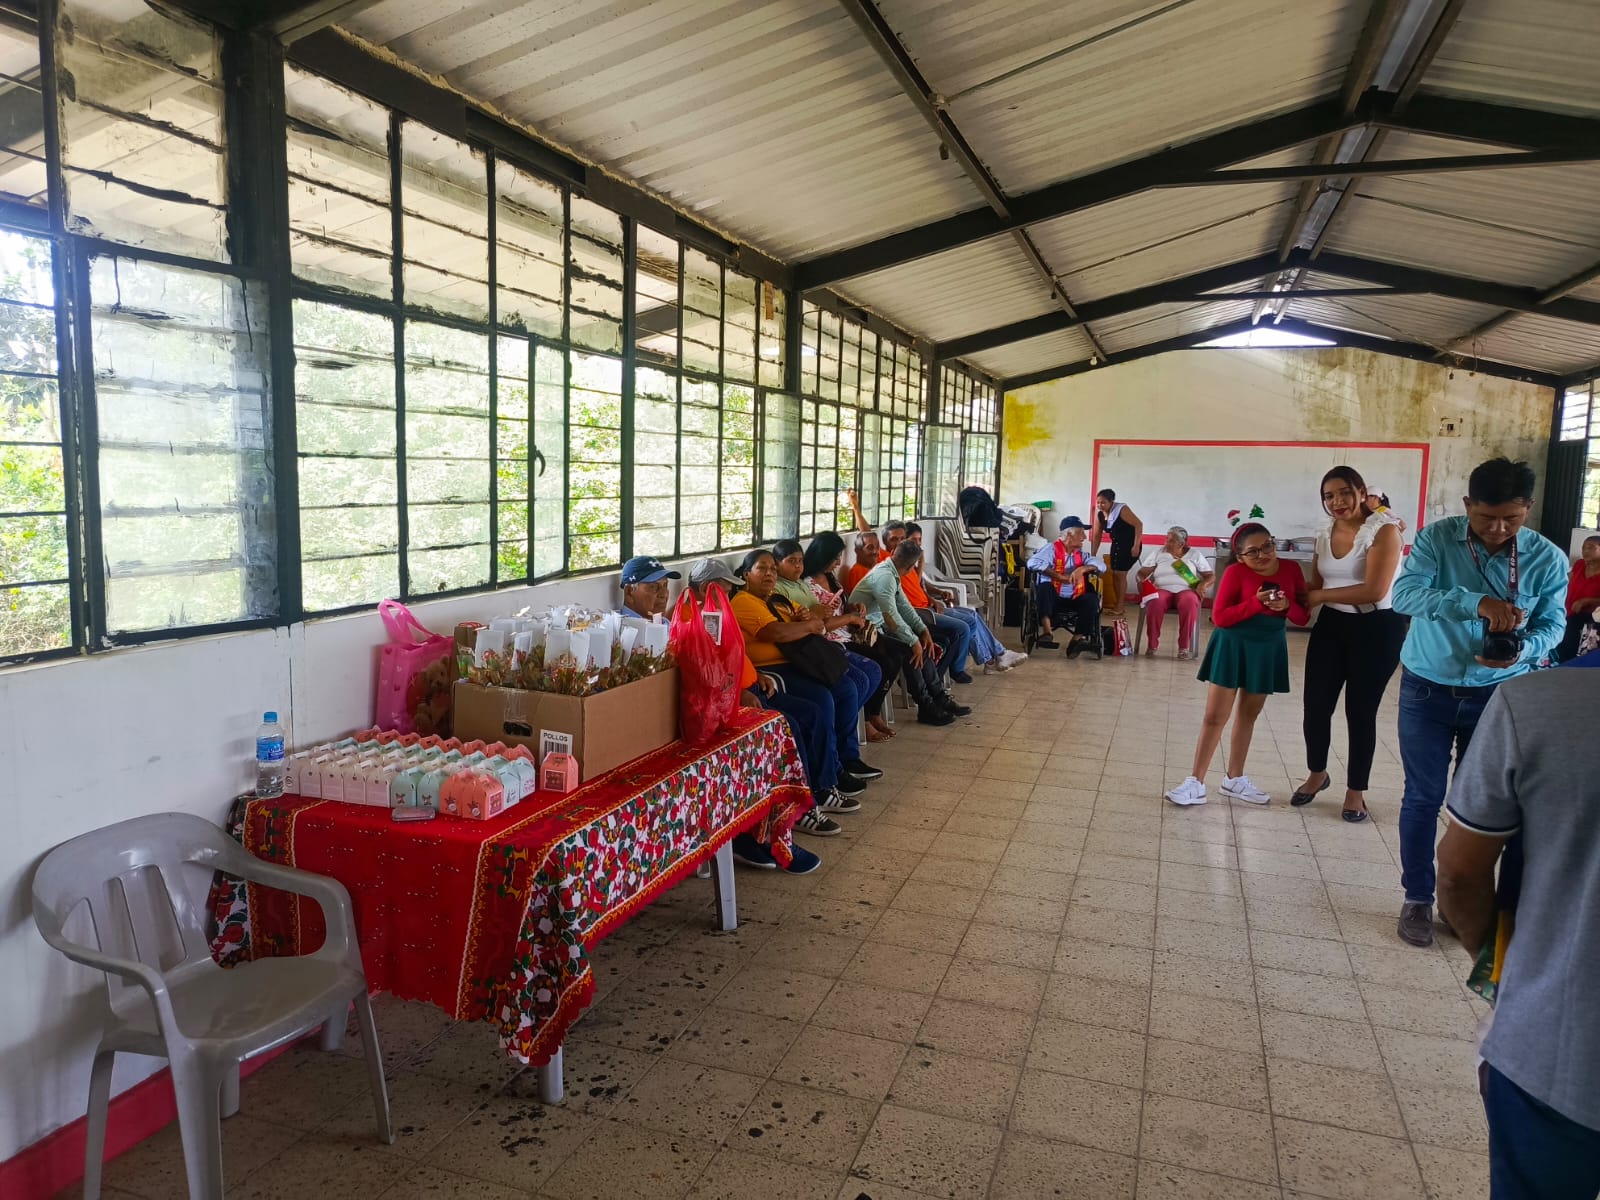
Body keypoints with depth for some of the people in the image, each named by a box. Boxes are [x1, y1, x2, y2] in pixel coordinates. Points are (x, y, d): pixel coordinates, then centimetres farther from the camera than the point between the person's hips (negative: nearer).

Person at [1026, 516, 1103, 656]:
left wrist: (1082, 568, -16)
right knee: (1045, 586, -33)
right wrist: (1060, 577, -24)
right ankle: (1047, 632, -39)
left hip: (1073, 600, 4)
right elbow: (1033, 563, -19)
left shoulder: (1081, 554, 16)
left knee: (1092, 599, -23)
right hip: (1053, 599, -4)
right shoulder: (1051, 548, -2)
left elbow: (1101, 565, 4)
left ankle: (1077, 639, -27)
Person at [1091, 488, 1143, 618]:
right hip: (1116, 544, 7)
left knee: (1120, 573, -7)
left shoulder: (1122, 510, -23)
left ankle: (1119, 607, -1)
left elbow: (1139, 524, -23)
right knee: (1114, 573, 9)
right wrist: (1092, 555, 0)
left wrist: (1136, 546, -27)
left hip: (1130, 544, -7)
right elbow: (1097, 535, 1)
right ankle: (1116, 603, 21)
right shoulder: (1099, 513, -5)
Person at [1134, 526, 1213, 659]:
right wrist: (1142, 580, -15)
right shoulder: (1157, 553, 15)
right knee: (1155, 603, -37)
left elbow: (1211, 575, 11)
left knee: (1189, 603, -38)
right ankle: (1152, 644, -25)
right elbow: (1142, 573, 8)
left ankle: (1185, 647, -33)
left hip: (1186, 590, 0)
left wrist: (1203, 584, -11)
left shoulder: (1195, 555, 14)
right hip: (1162, 589, 0)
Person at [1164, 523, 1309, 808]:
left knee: (1249, 714, 16)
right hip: (1232, 646, -4)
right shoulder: (1236, 572, -14)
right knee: (1215, 716, -3)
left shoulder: (1291, 570, -3)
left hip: (1269, 649, 4)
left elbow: (1304, 616, 1)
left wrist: (1287, 606, -20)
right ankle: (1196, 783, 2)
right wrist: (1256, 602, -27)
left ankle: (1234, 778, 29)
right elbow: (1219, 617, -17)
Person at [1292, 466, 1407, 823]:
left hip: (1377, 630, -5)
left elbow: (1374, 591, -23)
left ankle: (1356, 790, 23)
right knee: (1315, 706, 5)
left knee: (1360, 712, 5)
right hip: (1331, 626, 5)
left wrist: (1321, 596, -13)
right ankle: (1317, 774, 31)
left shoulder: (1383, 530, -13)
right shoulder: (1324, 536, 7)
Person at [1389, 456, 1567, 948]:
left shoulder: (1548, 558, -7)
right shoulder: (1436, 538, -13)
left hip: (1498, 695, 2)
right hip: (1427, 690, -1)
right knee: (1422, 798, 5)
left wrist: (1523, 649, -22)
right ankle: (1418, 899, 20)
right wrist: (1476, 603, -41)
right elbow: (1404, 594, -27)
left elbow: (1552, 623, 1)